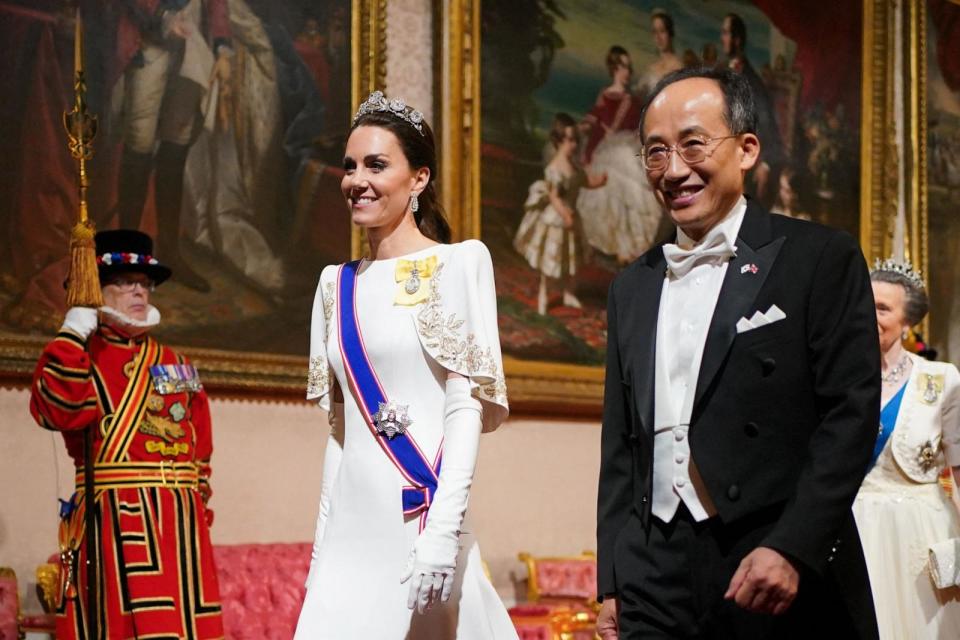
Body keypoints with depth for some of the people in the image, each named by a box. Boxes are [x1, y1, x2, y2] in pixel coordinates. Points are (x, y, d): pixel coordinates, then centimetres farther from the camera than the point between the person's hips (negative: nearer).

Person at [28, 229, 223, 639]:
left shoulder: (174, 365, 20)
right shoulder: (80, 357, 6)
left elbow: (201, 443, 18)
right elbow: (61, 410, -17)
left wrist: (199, 500, 8)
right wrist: (75, 330, -14)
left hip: (179, 522, 4)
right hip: (110, 519, -4)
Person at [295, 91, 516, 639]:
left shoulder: (458, 264, -1)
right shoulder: (337, 285, 15)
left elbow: (467, 407, -9)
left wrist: (443, 529, -18)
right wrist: (323, 541, 12)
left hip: (422, 520, -5)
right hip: (352, 531, 5)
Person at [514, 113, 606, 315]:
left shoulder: (573, 163, -1)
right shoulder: (554, 168, -27)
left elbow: (584, 181, 9)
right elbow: (554, 196, -27)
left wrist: (597, 181, -11)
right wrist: (565, 215, -36)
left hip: (569, 214, 8)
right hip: (554, 217, -8)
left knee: (570, 257, 20)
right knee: (549, 258, 9)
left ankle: (569, 294, 36)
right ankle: (542, 294, 27)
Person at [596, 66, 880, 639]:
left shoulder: (821, 259, -1)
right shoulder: (632, 288, 15)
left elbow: (851, 416, -8)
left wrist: (792, 549, -17)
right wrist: (612, 584, 10)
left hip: (789, 576, -4)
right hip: (657, 581, 4)